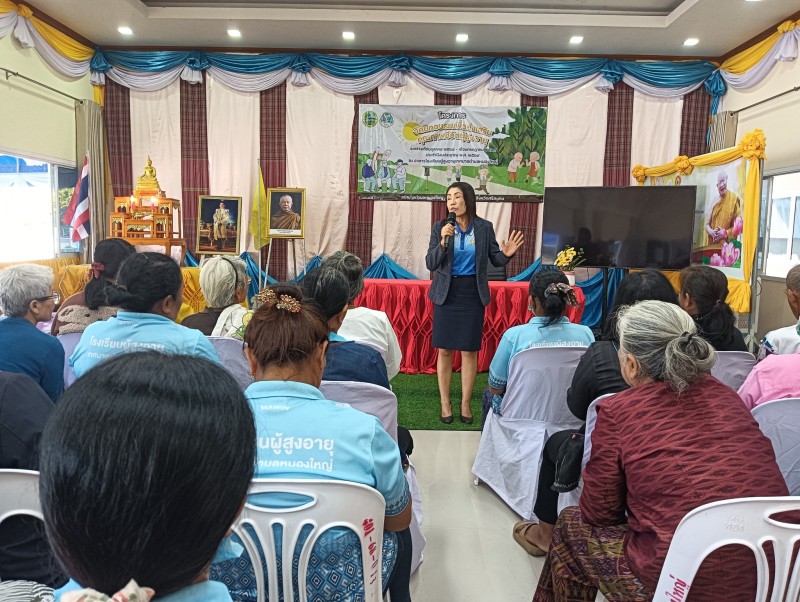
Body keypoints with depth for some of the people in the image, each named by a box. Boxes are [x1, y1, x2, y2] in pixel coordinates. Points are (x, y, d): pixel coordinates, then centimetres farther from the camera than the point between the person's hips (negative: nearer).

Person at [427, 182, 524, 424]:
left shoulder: (484, 227, -2)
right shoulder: (440, 227, -3)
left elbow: (495, 260, 4)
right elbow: (430, 264, -6)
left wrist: (506, 254, -18)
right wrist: (443, 242, -21)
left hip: (472, 294, 0)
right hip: (447, 294, 0)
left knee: (469, 351, 6)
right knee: (444, 351, 4)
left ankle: (466, 404, 20)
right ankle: (445, 404, 18)